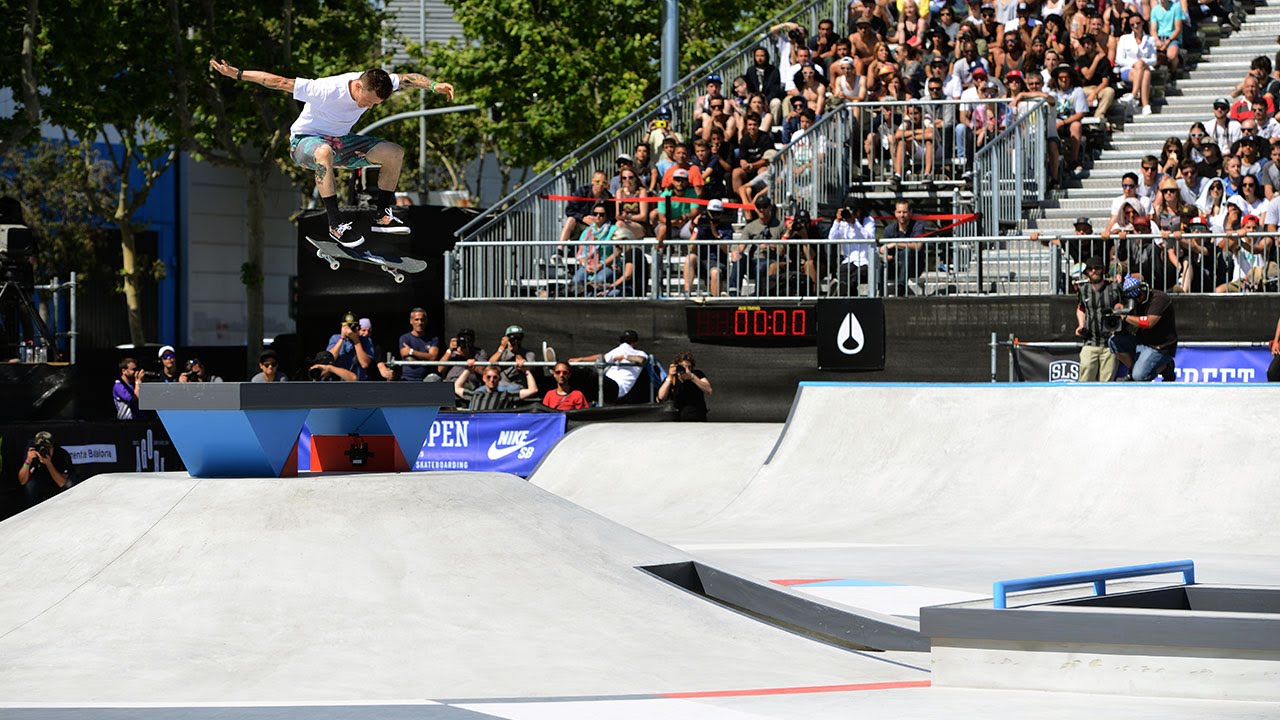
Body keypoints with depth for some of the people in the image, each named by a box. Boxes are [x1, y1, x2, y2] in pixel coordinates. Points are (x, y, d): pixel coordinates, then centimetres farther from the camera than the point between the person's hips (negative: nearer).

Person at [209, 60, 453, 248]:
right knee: (324, 152, -45)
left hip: (340, 141, 7)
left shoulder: (374, 85, -15)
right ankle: (335, 224, -38)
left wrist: (433, 86, -22)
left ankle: (383, 216, 3)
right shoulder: (327, 91, -32)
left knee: (394, 152, -9)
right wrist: (236, 74, -29)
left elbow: (406, 79, -5)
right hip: (304, 141, -7)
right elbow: (280, 82, -29)